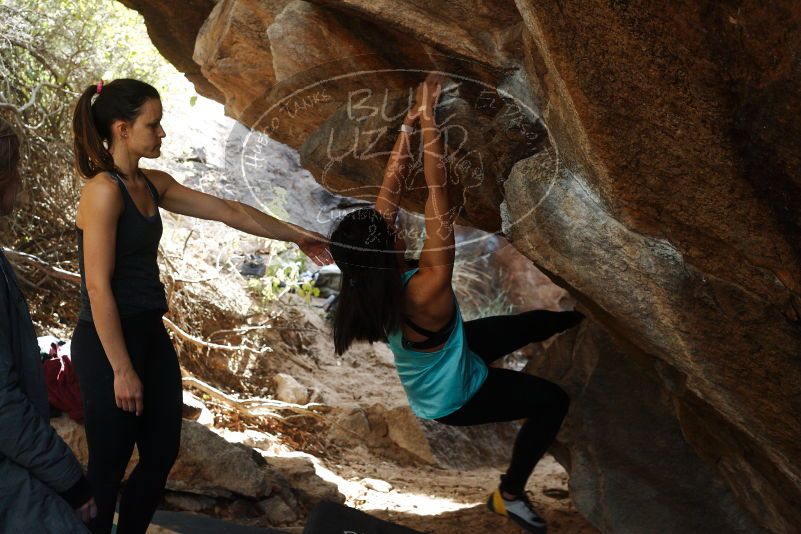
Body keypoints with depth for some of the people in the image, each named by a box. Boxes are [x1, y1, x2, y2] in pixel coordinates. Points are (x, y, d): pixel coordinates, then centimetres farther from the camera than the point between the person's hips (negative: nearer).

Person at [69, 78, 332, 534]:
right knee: (109, 466, 4)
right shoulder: (105, 190, -16)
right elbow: (98, 287, -19)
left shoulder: (152, 185, 9)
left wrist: (296, 235, 20)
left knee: (162, 454, 15)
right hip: (109, 342, -9)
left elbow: (229, 211, 15)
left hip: (150, 335, 9)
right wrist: (121, 370, -18)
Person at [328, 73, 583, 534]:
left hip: (443, 355, 7)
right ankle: (509, 496, 19)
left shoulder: (367, 278, -24)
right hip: (452, 398, -7)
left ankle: (585, 319, 48)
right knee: (553, 401, 4)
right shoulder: (427, 290, -45)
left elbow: (390, 191, -20)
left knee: (536, 322, 16)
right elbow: (438, 192, -47)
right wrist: (428, 119, -45)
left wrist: (409, 123, -22)